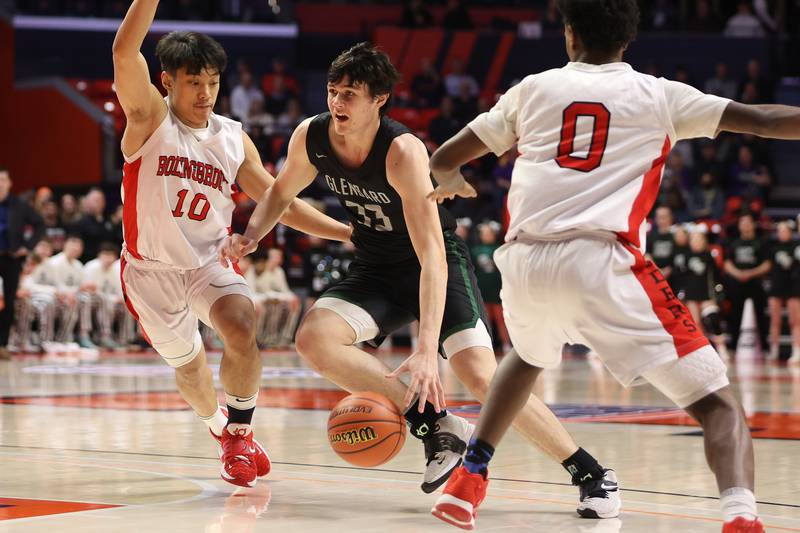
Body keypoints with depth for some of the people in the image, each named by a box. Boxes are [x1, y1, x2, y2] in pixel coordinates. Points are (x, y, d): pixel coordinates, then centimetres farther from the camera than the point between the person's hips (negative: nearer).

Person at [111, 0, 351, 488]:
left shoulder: (234, 140, -1)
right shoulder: (150, 119, -12)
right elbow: (125, 52, -30)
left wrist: (349, 232, -1)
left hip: (210, 262, 2)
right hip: (151, 269, -2)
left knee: (242, 329, -26)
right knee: (188, 365, 11)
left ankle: (240, 433, -7)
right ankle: (221, 428, 44)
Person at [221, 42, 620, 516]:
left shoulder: (403, 151, -31)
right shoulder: (311, 138, -13)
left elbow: (432, 256, -36)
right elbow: (282, 193, 11)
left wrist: (427, 350, -45)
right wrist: (251, 236, -11)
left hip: (439, 264, -6)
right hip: (376, 268, 6)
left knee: (482, 376, -22)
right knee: (314, 339, -21)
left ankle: (592, 474, -9)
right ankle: (436, 425, -11)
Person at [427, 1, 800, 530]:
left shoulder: (534, 88, 19)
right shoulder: (658, 95, 12)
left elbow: (444, 160, 25)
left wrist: (451, 182, 47)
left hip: (523, 262, 4)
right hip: (601, 261, -4)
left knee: (529, 357, 39)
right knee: (717, 401, -2)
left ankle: (467, 481, 37)